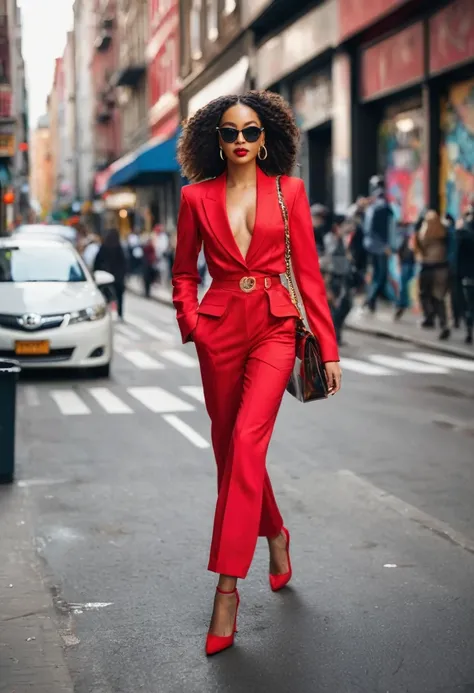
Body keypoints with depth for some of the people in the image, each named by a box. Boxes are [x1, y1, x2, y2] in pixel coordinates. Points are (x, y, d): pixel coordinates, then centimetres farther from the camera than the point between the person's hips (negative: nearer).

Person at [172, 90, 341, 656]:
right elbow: (184, 272, 16)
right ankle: (275, 535, 39)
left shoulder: (289, 191, 3)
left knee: (247, 441, -19)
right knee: (229, 449, 11)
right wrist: (191, 324, 0)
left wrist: (327, 347, 1)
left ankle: (227, 587, -15)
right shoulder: (197, 197, 6)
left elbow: (307, 270, 3)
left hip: (274, 327, -2)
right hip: (219, 329, 3)